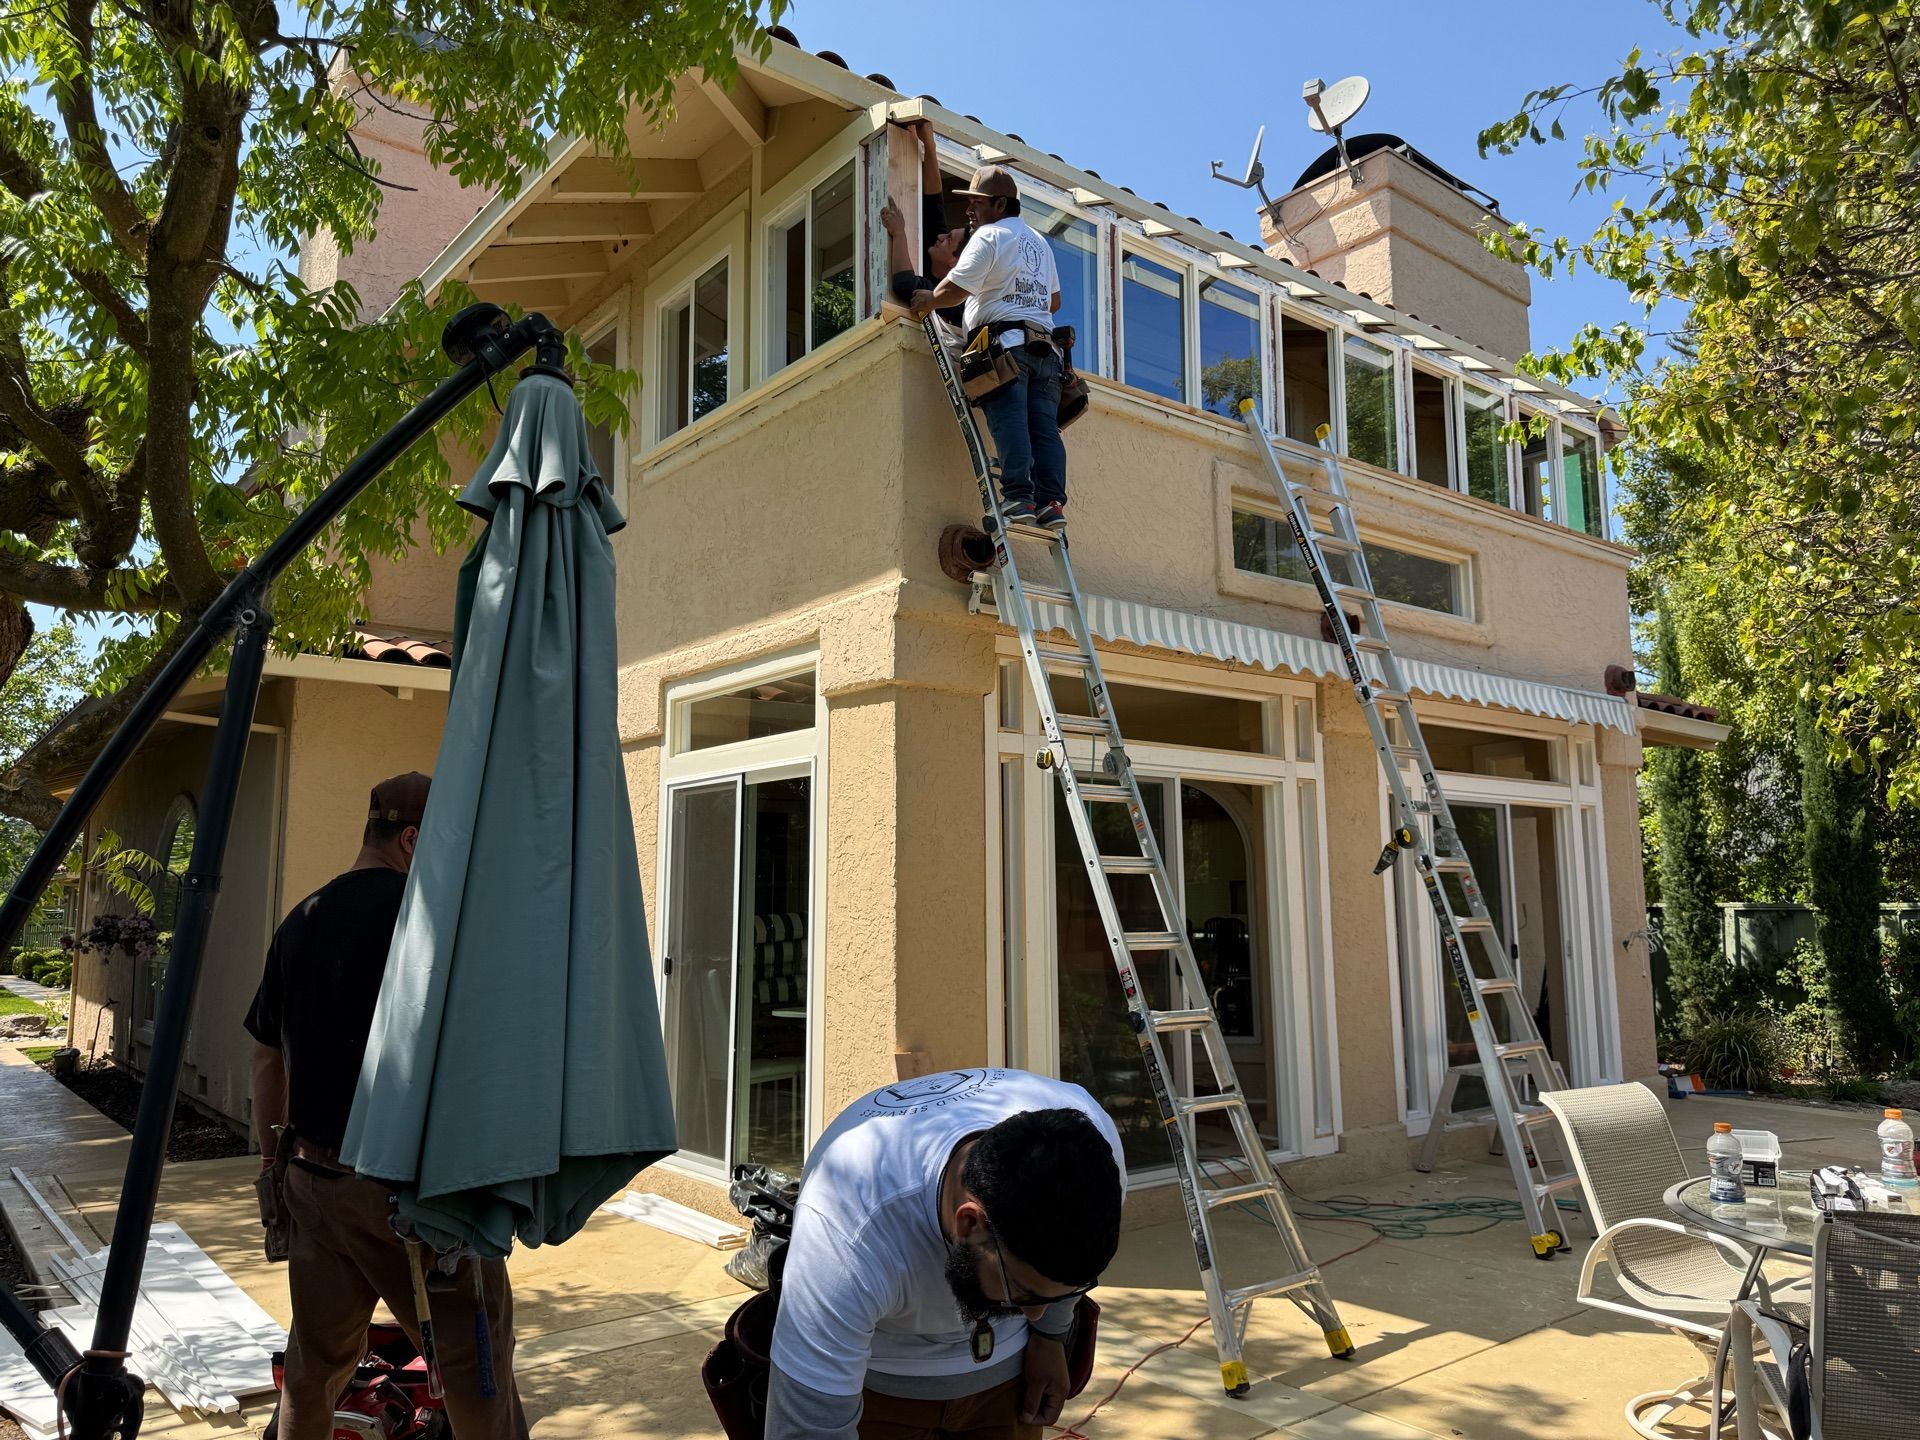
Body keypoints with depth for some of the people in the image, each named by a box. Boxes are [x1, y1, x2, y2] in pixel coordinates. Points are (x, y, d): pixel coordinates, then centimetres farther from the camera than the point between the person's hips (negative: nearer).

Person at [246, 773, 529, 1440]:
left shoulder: (299, 923, 10)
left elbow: (266, 1057, 17)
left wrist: (272, 1157, 26)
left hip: (312, 1178, 8)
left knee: (316, 1356, 20)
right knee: (474, 1352, 2)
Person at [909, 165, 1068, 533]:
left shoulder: (990, 235, 0)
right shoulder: (1040, 243, 27)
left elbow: (955, 289, -7)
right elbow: (1054, 300, 31)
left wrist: (927, 301, 10)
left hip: (1004, 341, -7)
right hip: (1043, 346, 7)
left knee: (1009, 422, -15)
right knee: (1044, 426, -1)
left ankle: (1018, 499, -24)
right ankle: (1051, 502, -9)